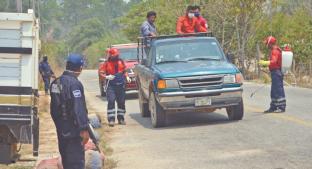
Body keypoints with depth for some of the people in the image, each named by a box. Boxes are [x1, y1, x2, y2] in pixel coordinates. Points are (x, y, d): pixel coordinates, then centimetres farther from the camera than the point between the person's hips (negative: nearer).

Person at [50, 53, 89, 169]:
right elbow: (79, 108, -24)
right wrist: (84, 129, -23)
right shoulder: (74, 83, -18)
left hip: (61, 129, 9)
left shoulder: (56, 83, 9)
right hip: (73, 130, -9)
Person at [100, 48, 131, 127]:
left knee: (121, 102, 7)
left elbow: (124, 71, 20)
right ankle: (111, 119, -13)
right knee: (111, 101, -13)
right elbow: (102, 73, 0)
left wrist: (127, 77, 4)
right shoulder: (107, 64, -3)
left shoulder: (121, 62, 7)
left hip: (121, 85, 4)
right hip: (111, 85, -4)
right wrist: (107, 77, -18)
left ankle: (121, 118, 18)